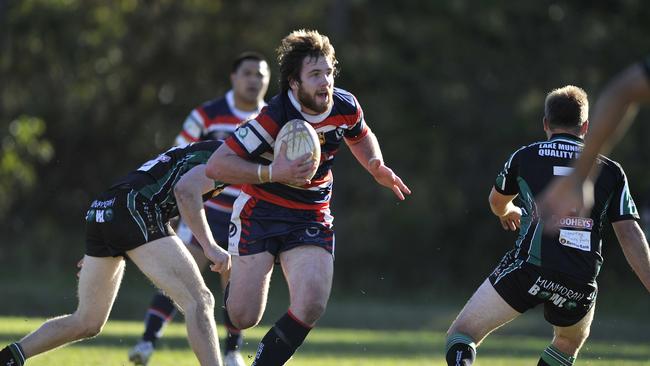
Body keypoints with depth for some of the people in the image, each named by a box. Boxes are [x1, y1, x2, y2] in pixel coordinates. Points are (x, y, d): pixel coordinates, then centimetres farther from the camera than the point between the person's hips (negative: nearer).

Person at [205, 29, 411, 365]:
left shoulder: (345, 107, -8)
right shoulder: (274, 118, -25)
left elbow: (360, 136, 19)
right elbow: (215, 165, -26)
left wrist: (377, 168, 0)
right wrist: (272, 173, -34)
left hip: (312, 217, 4)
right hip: (261, 212, -4)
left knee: (311, 307, -18)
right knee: (243, 318, -4)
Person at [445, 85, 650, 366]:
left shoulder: (525, 157, 13)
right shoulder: (611, 171, 14)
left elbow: (497, 203, 33)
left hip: (528, 267, -2)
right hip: (580, 284, 2)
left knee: (461, 335, 2)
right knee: (570, 342, 33)